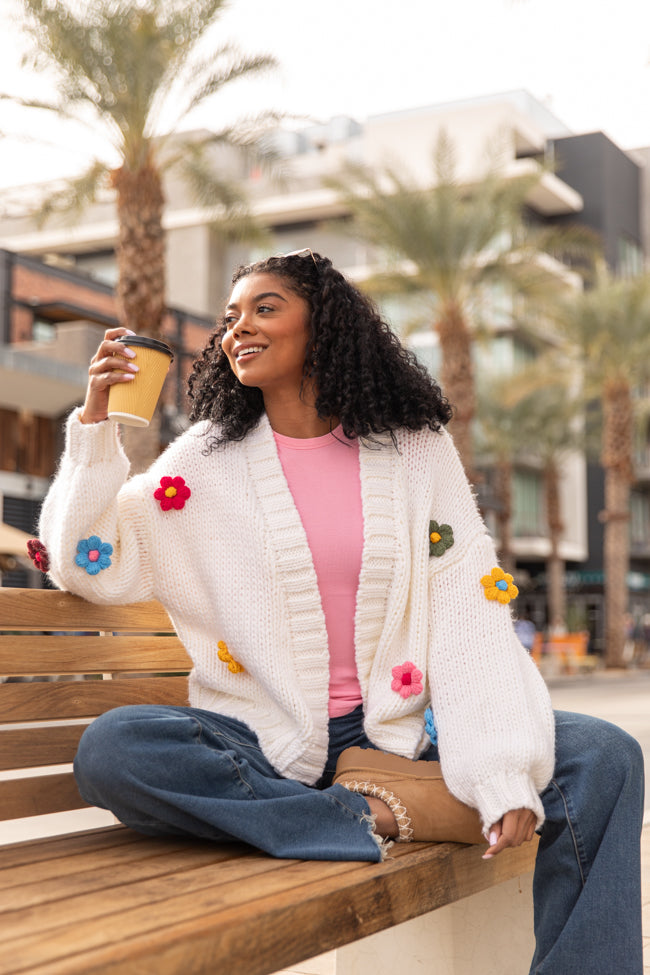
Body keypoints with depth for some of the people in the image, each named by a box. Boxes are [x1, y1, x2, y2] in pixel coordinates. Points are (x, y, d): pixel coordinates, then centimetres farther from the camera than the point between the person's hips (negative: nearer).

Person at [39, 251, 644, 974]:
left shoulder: (417, 452, 3)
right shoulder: (205, 459, 5)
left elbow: (470, 620, -4)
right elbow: (89, 566, 4)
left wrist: (504, 776, -17)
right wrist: (95, 422, -5)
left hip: (400, 729, 1)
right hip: (262, 741, 0)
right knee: (110, 751, -30)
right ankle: (381, 816, -24)